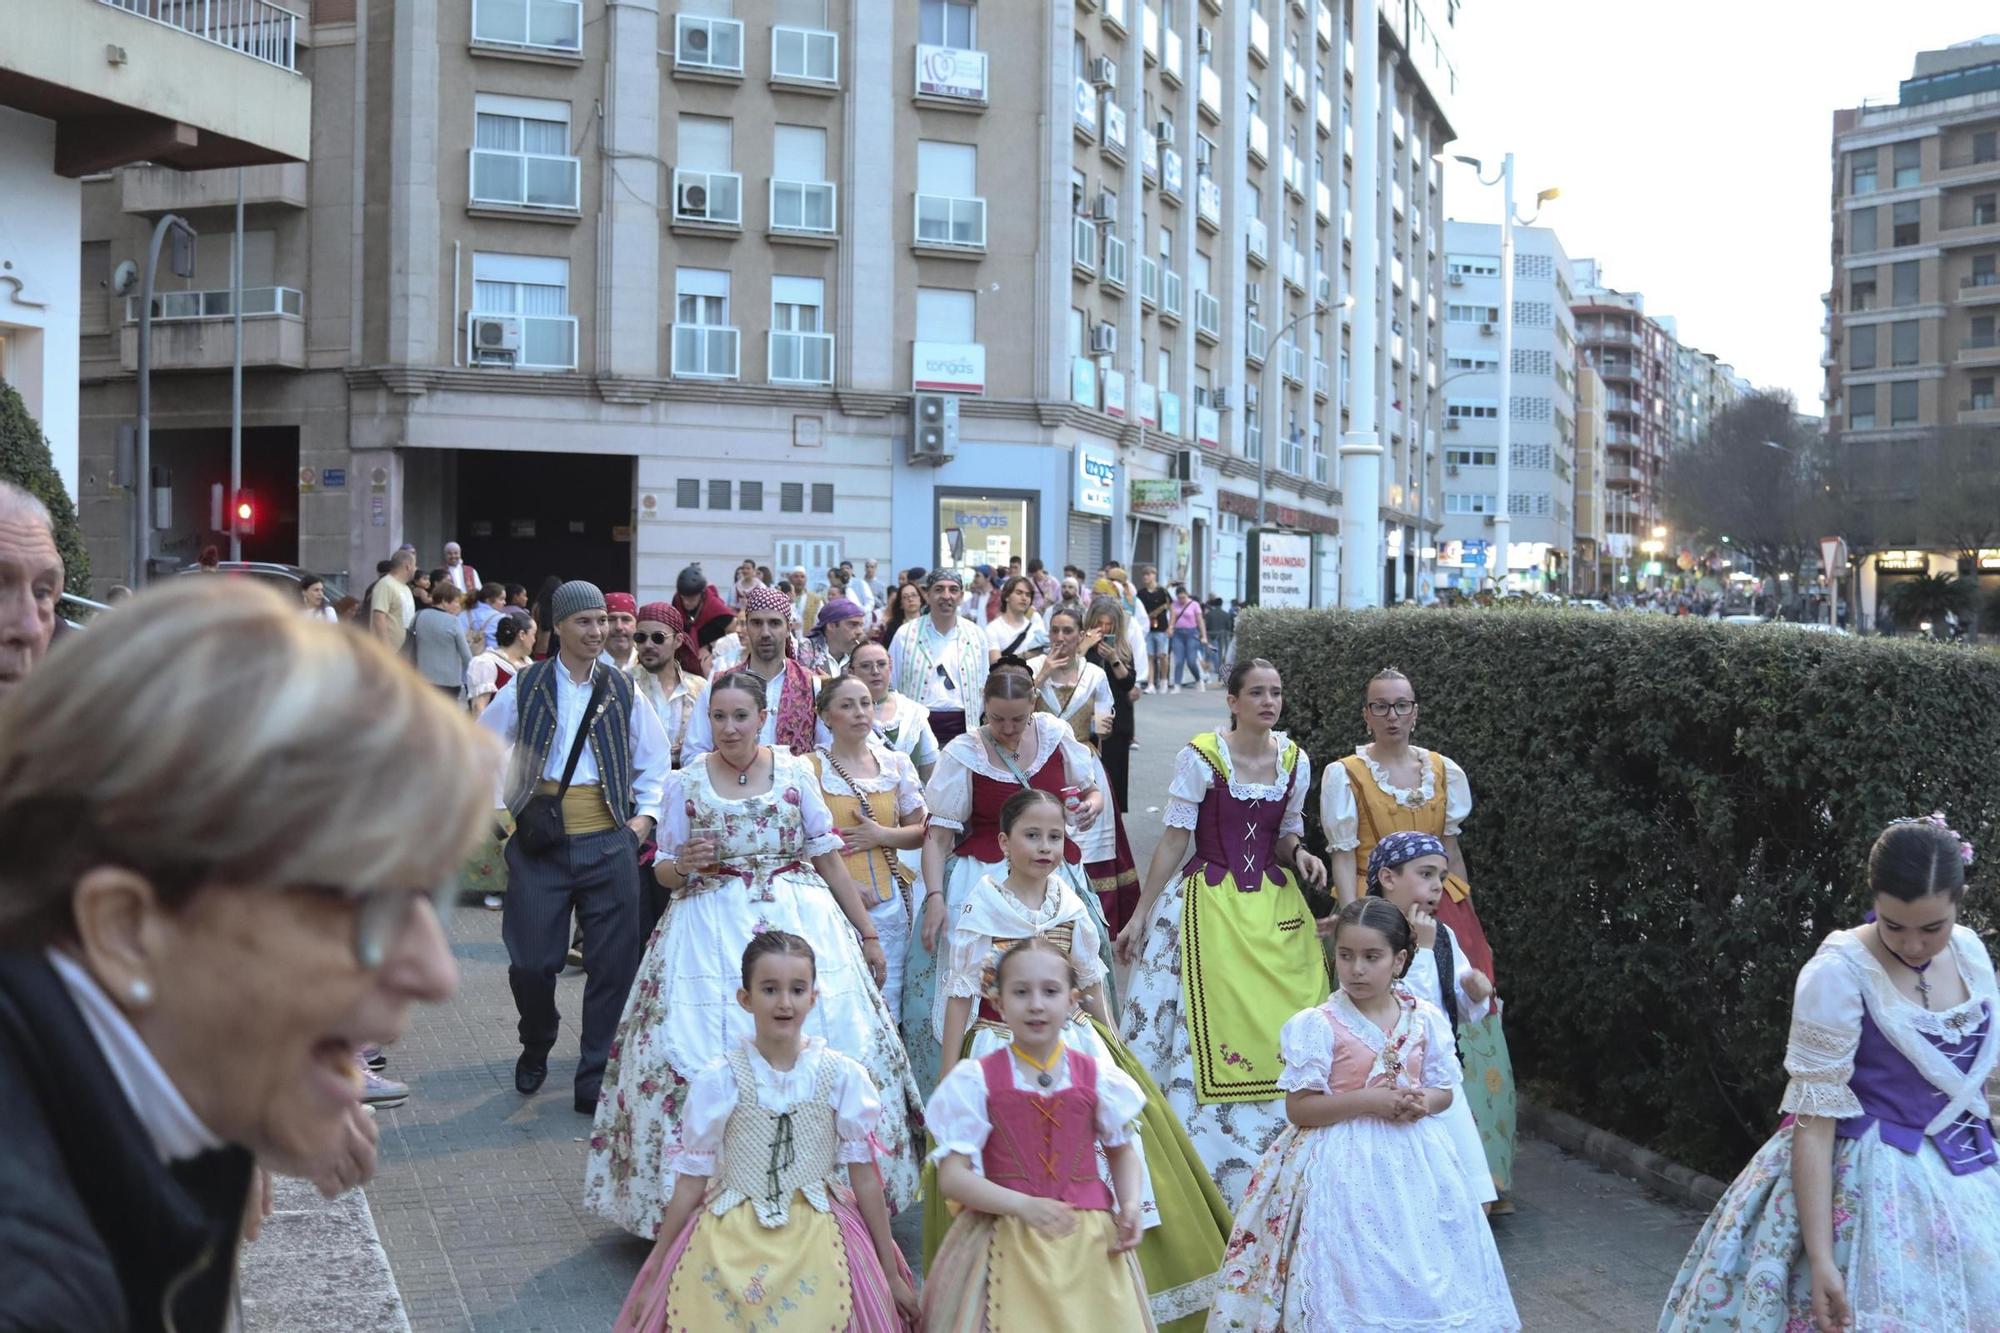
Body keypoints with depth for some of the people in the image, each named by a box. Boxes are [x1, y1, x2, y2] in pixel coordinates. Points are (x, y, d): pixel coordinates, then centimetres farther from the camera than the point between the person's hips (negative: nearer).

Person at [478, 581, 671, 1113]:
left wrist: (645, 815, 3)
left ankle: (594, 1079, 12)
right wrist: (501, 806, 4)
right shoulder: (526, 687, 3)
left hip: (608, 844, 1)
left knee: (613, 965, 0)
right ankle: (536, 1048, 32)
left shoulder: (622, 690, 7)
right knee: (531, 962, 1)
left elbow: (655, 760, 14)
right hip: (540, 845, -1)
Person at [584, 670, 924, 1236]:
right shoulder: (685, 782, 5)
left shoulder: (795, 771, 4)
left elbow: (829, 857, 7)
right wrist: (684, 865, -13)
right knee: (699, 1060, -5)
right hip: (711, 931, 0)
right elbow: (663, 871, 11)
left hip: (799, 922, 0)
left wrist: (868, 933, 7)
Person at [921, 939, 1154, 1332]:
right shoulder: (976, 1081, -5)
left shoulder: (1097, 1077, 2)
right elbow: (951, 1177, -9)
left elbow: (1122, 1151, 17)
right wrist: (1023, 1205, -21)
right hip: (1006, 1238, -2)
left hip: (1090, 1241, 2)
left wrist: (1130, 1205, -3)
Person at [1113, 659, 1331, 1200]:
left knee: (1285, 1033, 3)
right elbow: (1174, 840, -6)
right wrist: (1139, 917, -6)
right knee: (1205, 1031, -3)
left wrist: (1300, 855, -7)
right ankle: (1208, 1154, 12)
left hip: (1275, 908, 4)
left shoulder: (1295, 759, 4)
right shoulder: (1200, 756, -9)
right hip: (1210, 907, -4)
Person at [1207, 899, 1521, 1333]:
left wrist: (1423, 1102, -13)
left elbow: (1444, 1089, 10)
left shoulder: (1425, 1019, 1)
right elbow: (1298, 1107, -12)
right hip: (1345, 1164, -4)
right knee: (1353, 1275, -1)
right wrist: (1367, 1101, -20)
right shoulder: (1318, 1025, -11)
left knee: (1420, 1275, 9)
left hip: (1412, 1161, 4)